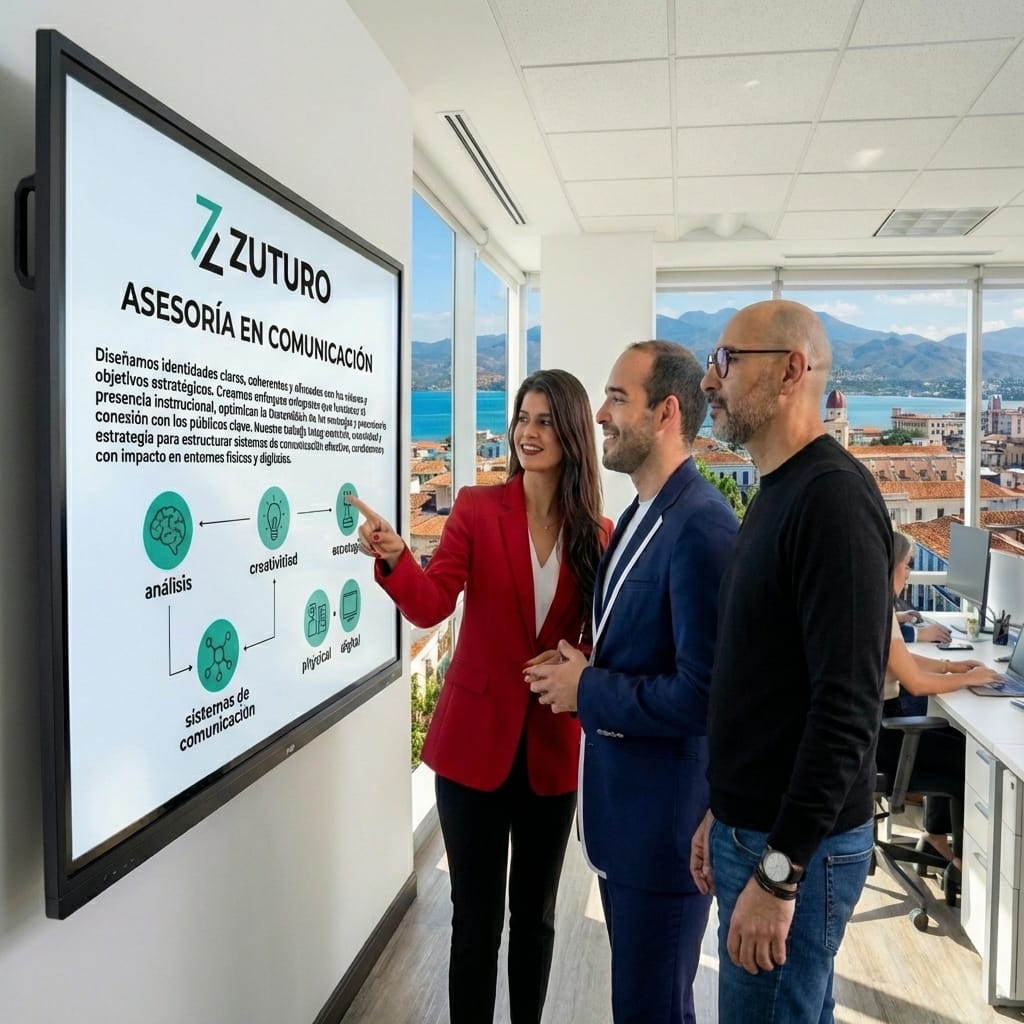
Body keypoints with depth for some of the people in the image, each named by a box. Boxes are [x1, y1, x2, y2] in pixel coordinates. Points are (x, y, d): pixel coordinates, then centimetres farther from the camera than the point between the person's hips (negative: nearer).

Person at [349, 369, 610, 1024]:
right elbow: (430, 605, -16)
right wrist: (394, 557, -35)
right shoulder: (476, 508, -5)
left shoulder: (598, 534, -2)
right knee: (477, 917, 11)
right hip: (476, 741, -1)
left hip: (554, 748, 2)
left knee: (536, 914, 18)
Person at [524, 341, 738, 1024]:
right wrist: (584, 670, -1)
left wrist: (588, 692, -17)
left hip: (666, 821, -9)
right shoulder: (642, 515, 7)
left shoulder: (701, 528, -24)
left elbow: (701, 696, -28)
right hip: (623, 809, 9)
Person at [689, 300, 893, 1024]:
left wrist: (779, 874, -21)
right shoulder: (778, 495, 10)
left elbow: (849, 706, -25)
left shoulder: (834, 495, -19)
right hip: (752, 826, 9)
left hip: (797, 846, -9)